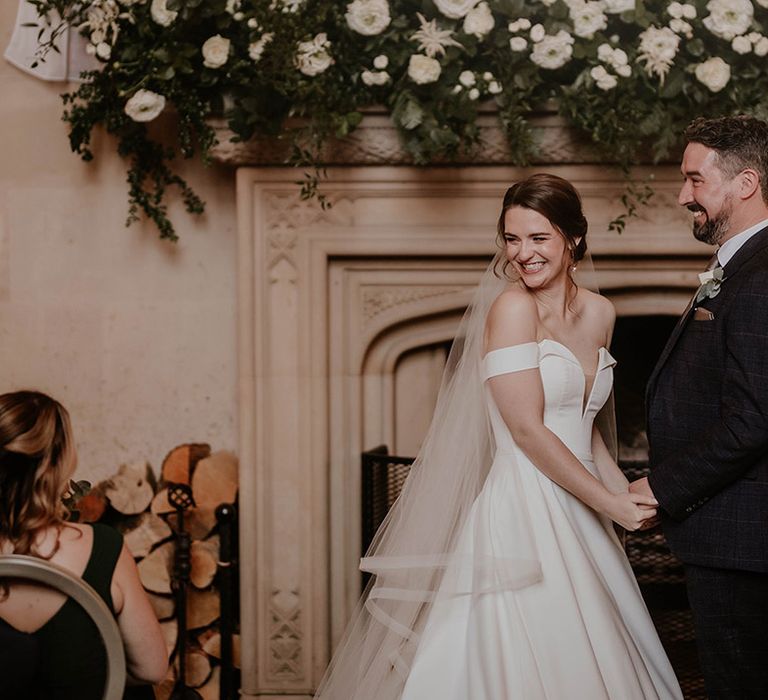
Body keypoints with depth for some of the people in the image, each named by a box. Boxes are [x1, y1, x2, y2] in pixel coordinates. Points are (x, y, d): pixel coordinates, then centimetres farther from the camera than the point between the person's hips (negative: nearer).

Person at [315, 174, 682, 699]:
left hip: (579, 514, 7)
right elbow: (528, 430, -16)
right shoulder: (512, 307, -11)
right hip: (524, 513, -7)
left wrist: (625, 492, 5)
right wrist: (611, 503, -12)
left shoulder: (599, 313, 10)